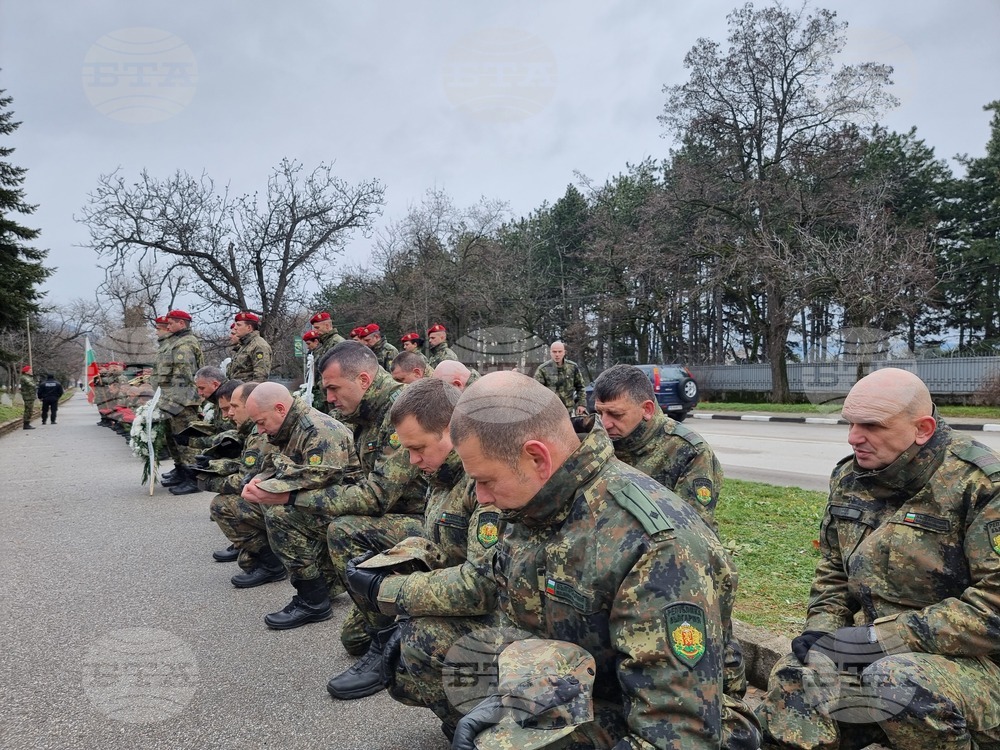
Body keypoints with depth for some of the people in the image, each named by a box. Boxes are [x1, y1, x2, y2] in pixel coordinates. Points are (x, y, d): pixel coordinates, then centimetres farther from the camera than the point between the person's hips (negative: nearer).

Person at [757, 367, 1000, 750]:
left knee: (896, 682, -35)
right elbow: (833, 571, 16)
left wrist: (884, 637, -23)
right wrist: (822, 631, -2)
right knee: (792, 681, -21)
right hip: (874, 652, 5)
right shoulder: (849, 478, 6)